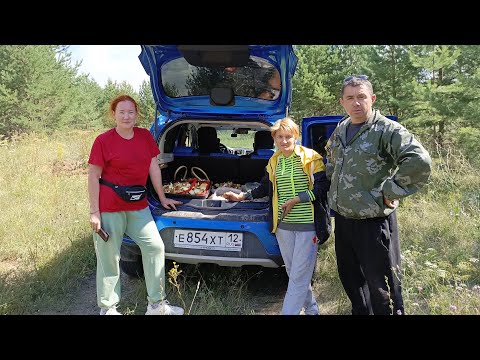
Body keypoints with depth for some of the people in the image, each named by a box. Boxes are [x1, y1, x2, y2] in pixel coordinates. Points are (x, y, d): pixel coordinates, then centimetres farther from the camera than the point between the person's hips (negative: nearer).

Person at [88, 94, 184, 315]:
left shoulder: (145, 136, 5)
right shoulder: (103, 141, -8)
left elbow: (154, 169, 11)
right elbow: (93, 177, -7)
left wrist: (162, 198, 15)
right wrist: (94, 212, -10)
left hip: (138, 206, 5)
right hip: (109, 208, -4)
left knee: (155, 247, 1)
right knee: (109, 258, 4)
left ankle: (157, 305, 15)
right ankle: (107, 309, 21)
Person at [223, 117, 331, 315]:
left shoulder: (311, 158, -6)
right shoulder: (274, 161, 10)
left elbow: (322, 187, -10)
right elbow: (265, 188, 21)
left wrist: (297, 199, -15)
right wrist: (242, 196, 16)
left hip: (307, 225, -5)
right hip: (283, 225, 5)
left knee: (298, 276, -4)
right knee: (293, 272, 13)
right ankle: (311, 309, 32)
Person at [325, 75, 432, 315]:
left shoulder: (387, 130, -14)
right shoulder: (340, 130, 9)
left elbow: (420, 162, -27)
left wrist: (389, 191, -21)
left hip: (373, 221, -7)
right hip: (342, 218, 8)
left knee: (381, 286, 1)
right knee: (349, 277, 22)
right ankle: (360, 311, 44)